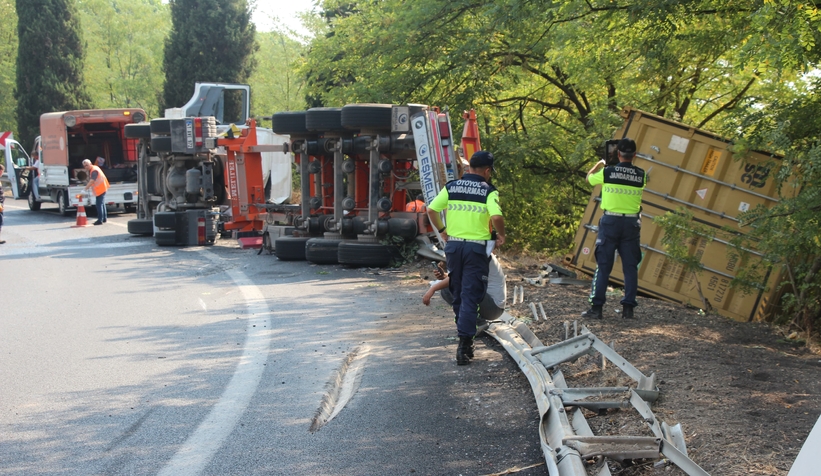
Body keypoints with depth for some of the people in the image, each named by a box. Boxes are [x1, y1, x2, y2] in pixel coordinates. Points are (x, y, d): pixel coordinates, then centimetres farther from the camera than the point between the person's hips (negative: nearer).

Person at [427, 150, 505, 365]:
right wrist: (501, 235, -2)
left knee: (458, 294, 16)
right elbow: (496, 217, -20)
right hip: (476, 247, -4)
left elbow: (431, 210, 2)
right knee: (470, 297, -3)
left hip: (453, 245, 4)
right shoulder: (488, 191, -6)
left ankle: (466, 339, 26)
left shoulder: (451, 187, 5)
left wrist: (442, 230, 15)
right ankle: (463, 344, -9)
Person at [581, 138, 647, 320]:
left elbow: (589, 177, 14)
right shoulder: (641, 175, 0)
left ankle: (596, 307, 0)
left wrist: (599, 164, 33)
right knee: (630, 267, 7)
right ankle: (628, 307, 8)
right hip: (632, 223, 2)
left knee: (603, 266, 1)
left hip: (610, 222, -1)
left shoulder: (607, 172, -6)